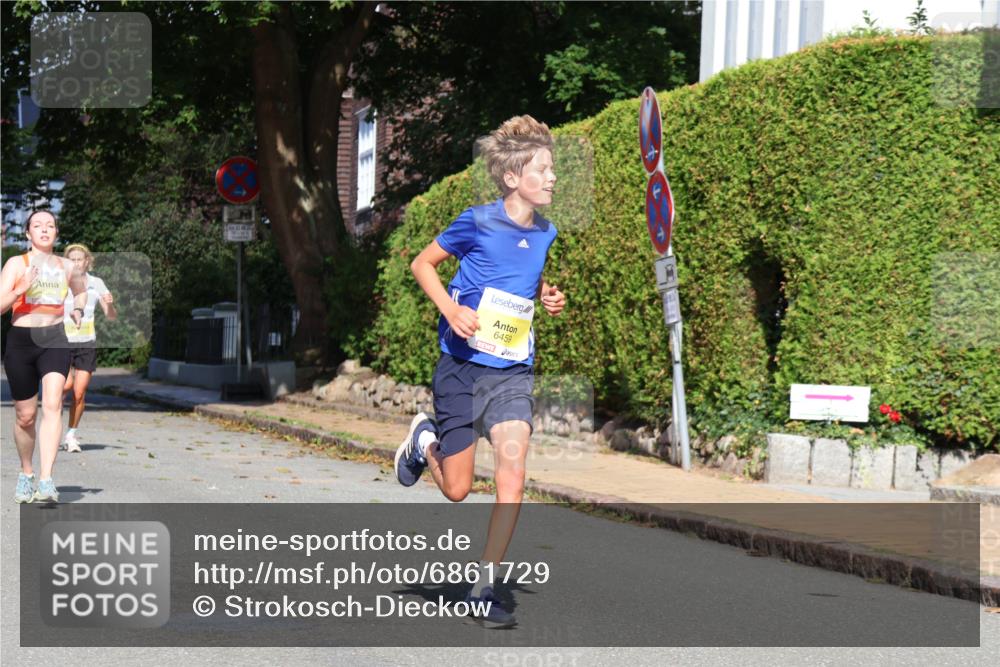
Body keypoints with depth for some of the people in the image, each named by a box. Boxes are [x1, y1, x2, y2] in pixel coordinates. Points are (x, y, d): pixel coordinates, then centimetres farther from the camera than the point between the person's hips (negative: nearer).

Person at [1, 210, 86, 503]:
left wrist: (78, 309, 10)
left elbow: (81, 290, 31)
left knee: (52, 404, -20)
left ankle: (46, 482, -27)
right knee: (25, 415, 7)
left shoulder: (67, 266, 9)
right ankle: (26, 474, 33)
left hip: (55, 340, 1)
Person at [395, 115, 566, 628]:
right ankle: (424, 439, 37)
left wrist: (546, 298, 5)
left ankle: (483, 591, -5)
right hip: (463, 367, -4)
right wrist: (450, 308, -16)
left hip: (513, 372, 4)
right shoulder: (478, 222, -10)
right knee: (457, 490, 2)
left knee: (512, 473, -14)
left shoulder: (544, 233, 6)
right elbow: (423, 265, 0)